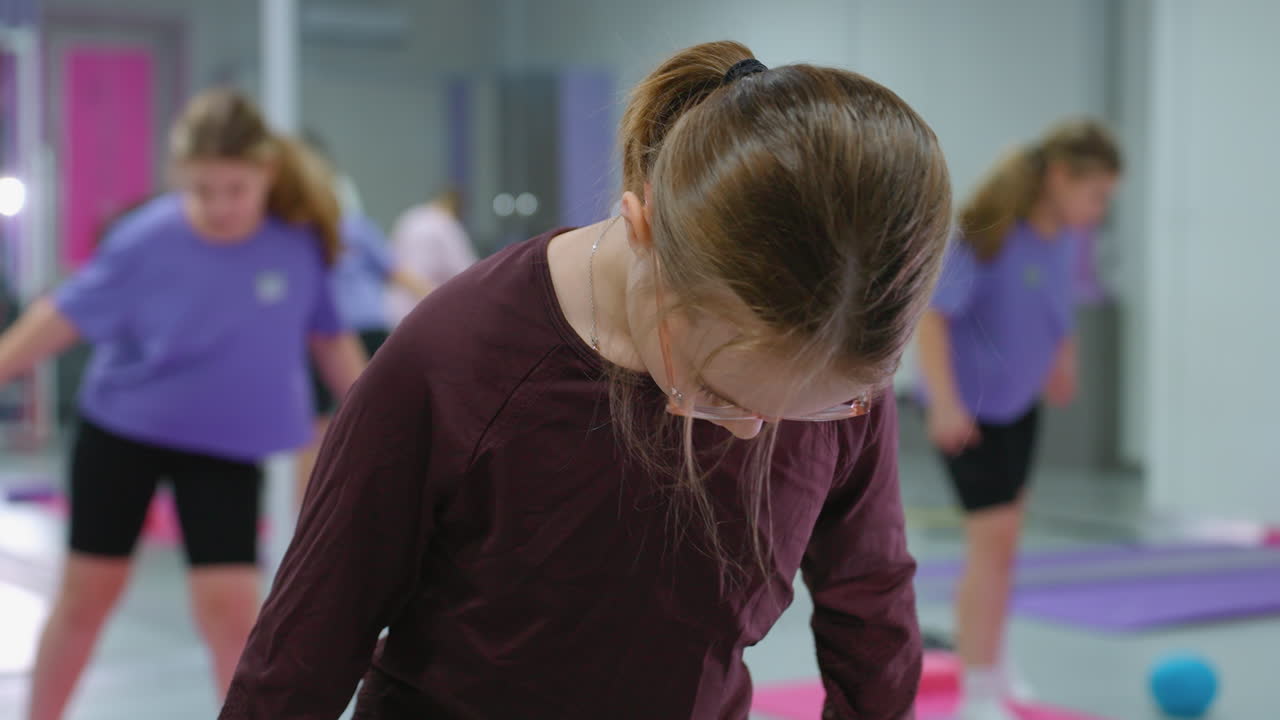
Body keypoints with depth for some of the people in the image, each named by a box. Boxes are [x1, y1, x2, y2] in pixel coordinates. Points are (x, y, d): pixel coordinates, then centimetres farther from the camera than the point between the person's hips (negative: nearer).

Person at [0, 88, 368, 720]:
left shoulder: (300, 242, -15)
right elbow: (62, 318, -9)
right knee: (86, 596, 9)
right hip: (119, 431, 0)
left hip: (227, 447, 0)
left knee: (229, 607, -8)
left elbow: (330, 340, 0)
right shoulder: (146, 241, -19)